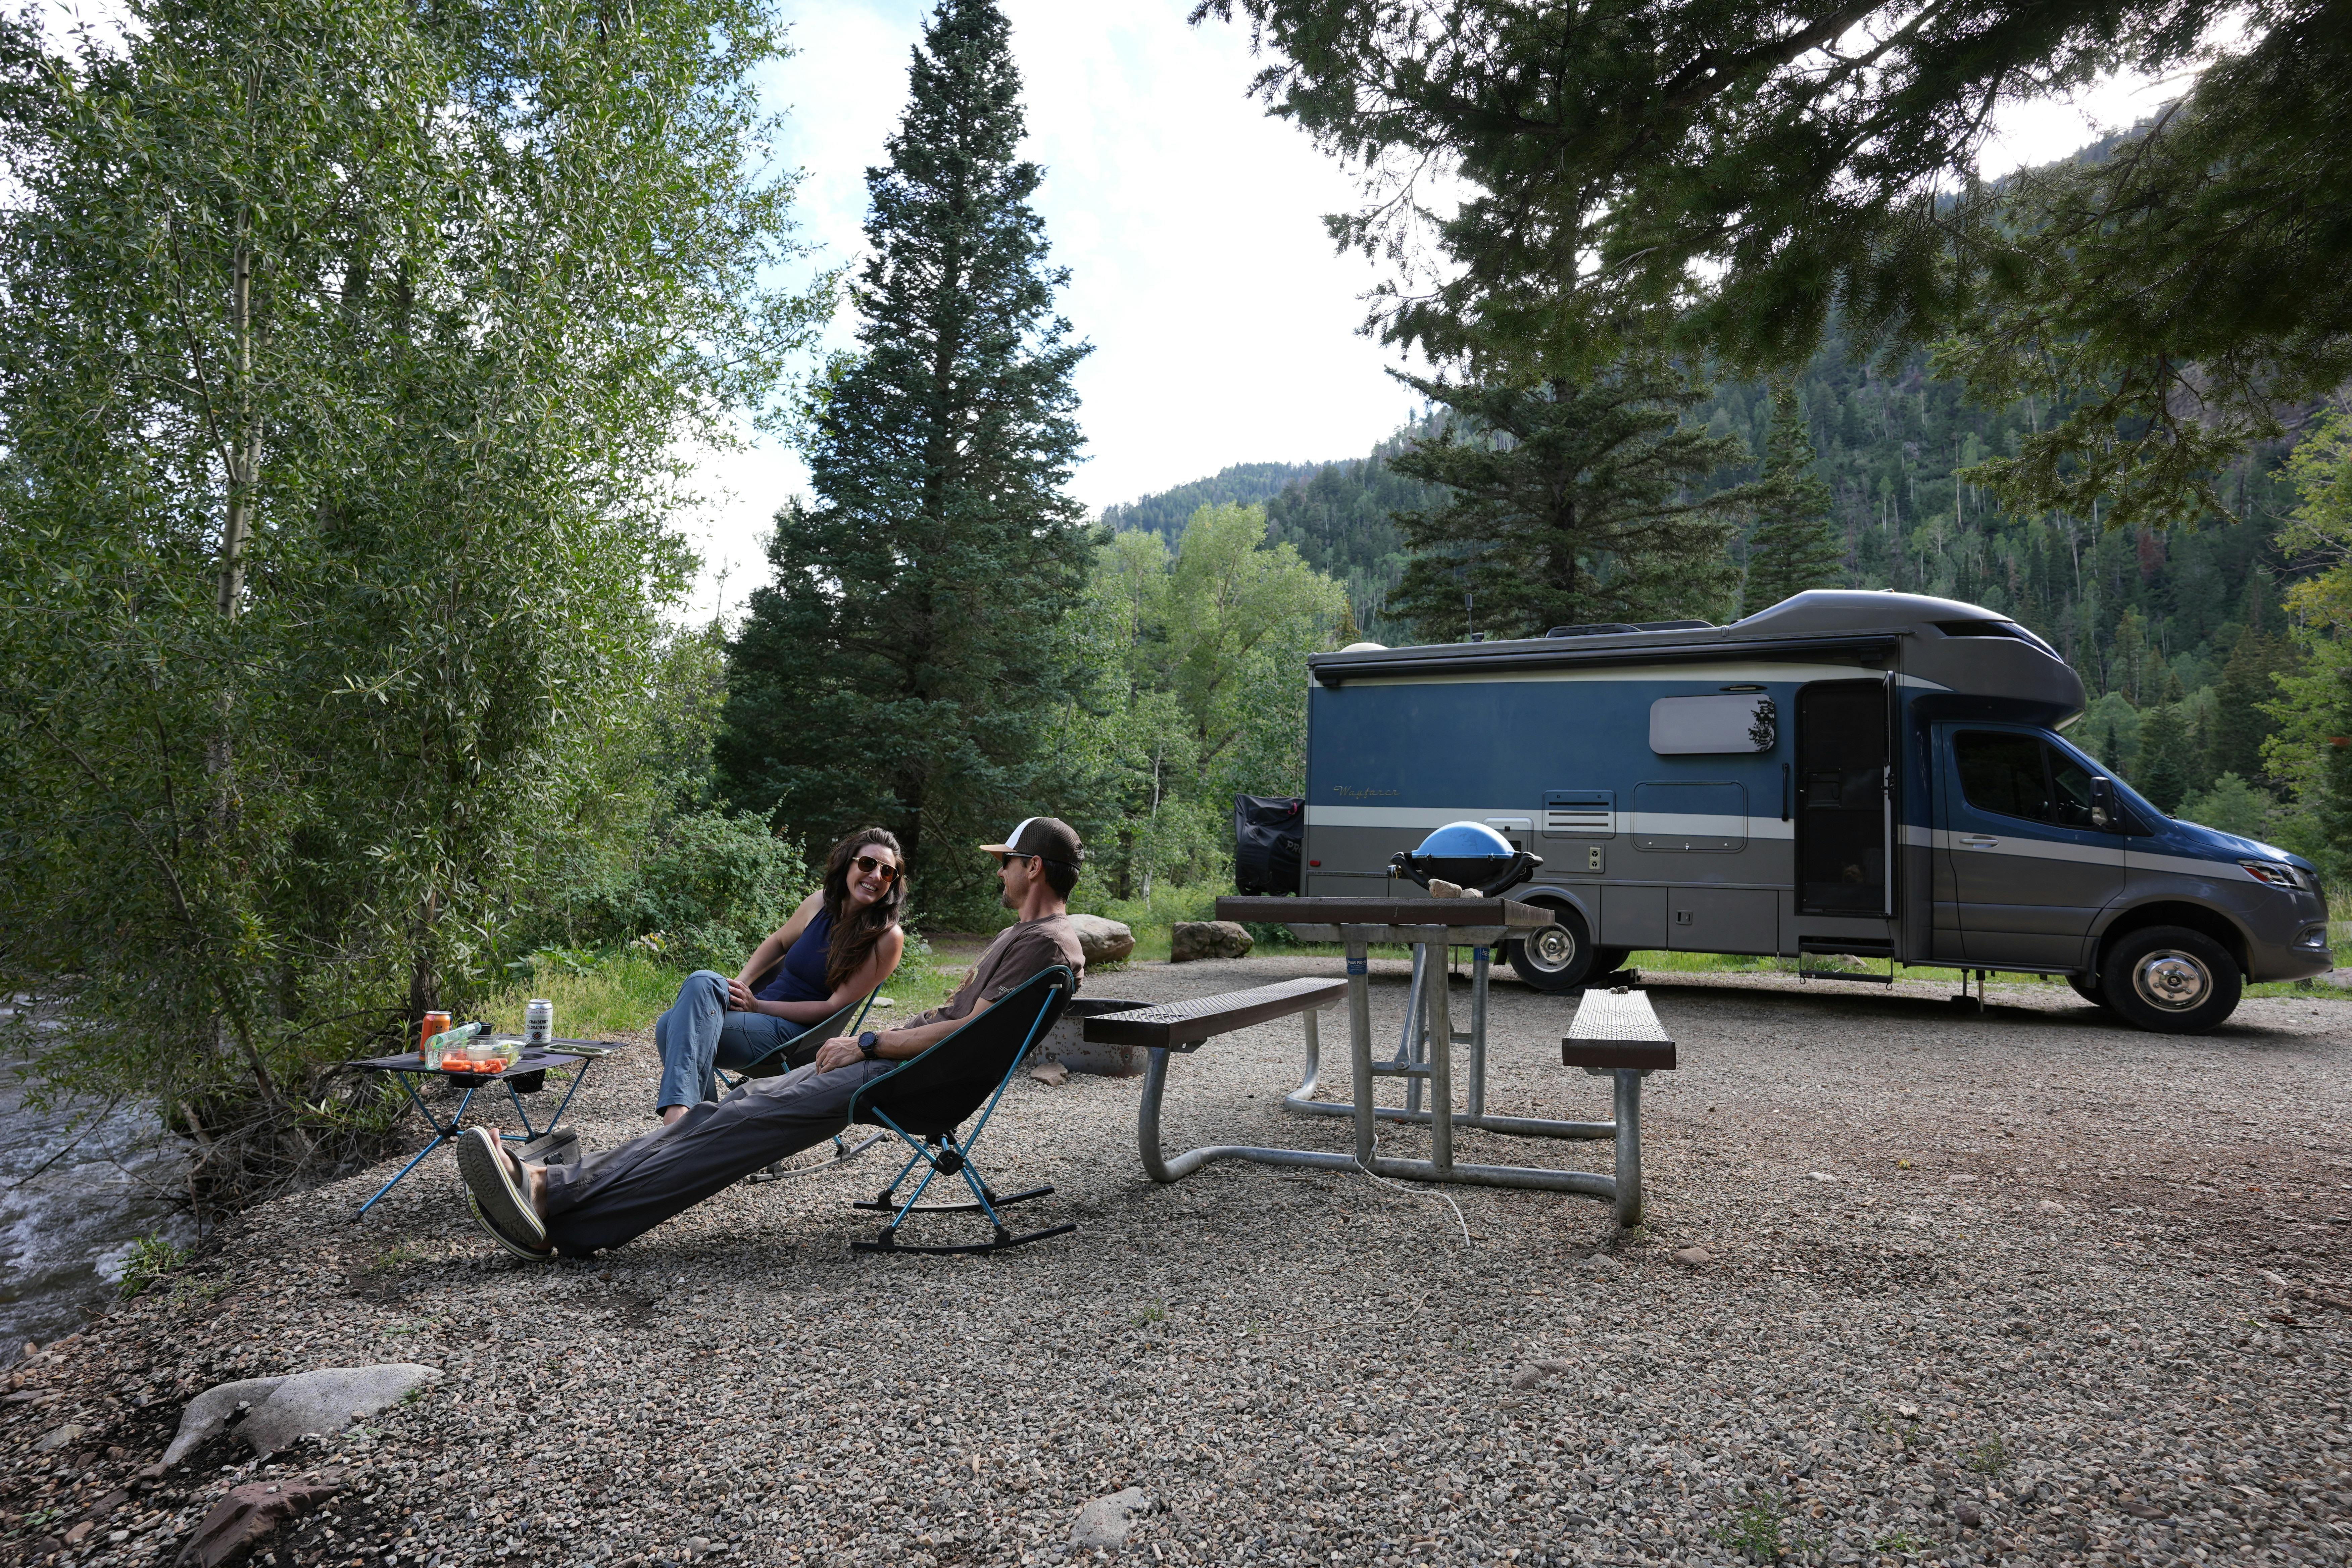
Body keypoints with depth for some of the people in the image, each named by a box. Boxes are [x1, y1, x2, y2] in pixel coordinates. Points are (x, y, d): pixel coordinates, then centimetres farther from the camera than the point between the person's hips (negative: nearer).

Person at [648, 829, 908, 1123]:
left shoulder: (887, 937, -10)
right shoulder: (822, 902, 6)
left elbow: (835, 1007, -12)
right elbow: (778, 942, 24)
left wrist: (757, 1006, -14)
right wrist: (738, 986, 6)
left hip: (795, 1035, -6)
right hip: (757, 1006, 6)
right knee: (670, 1025, -20)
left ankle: (677, 1110, -42)